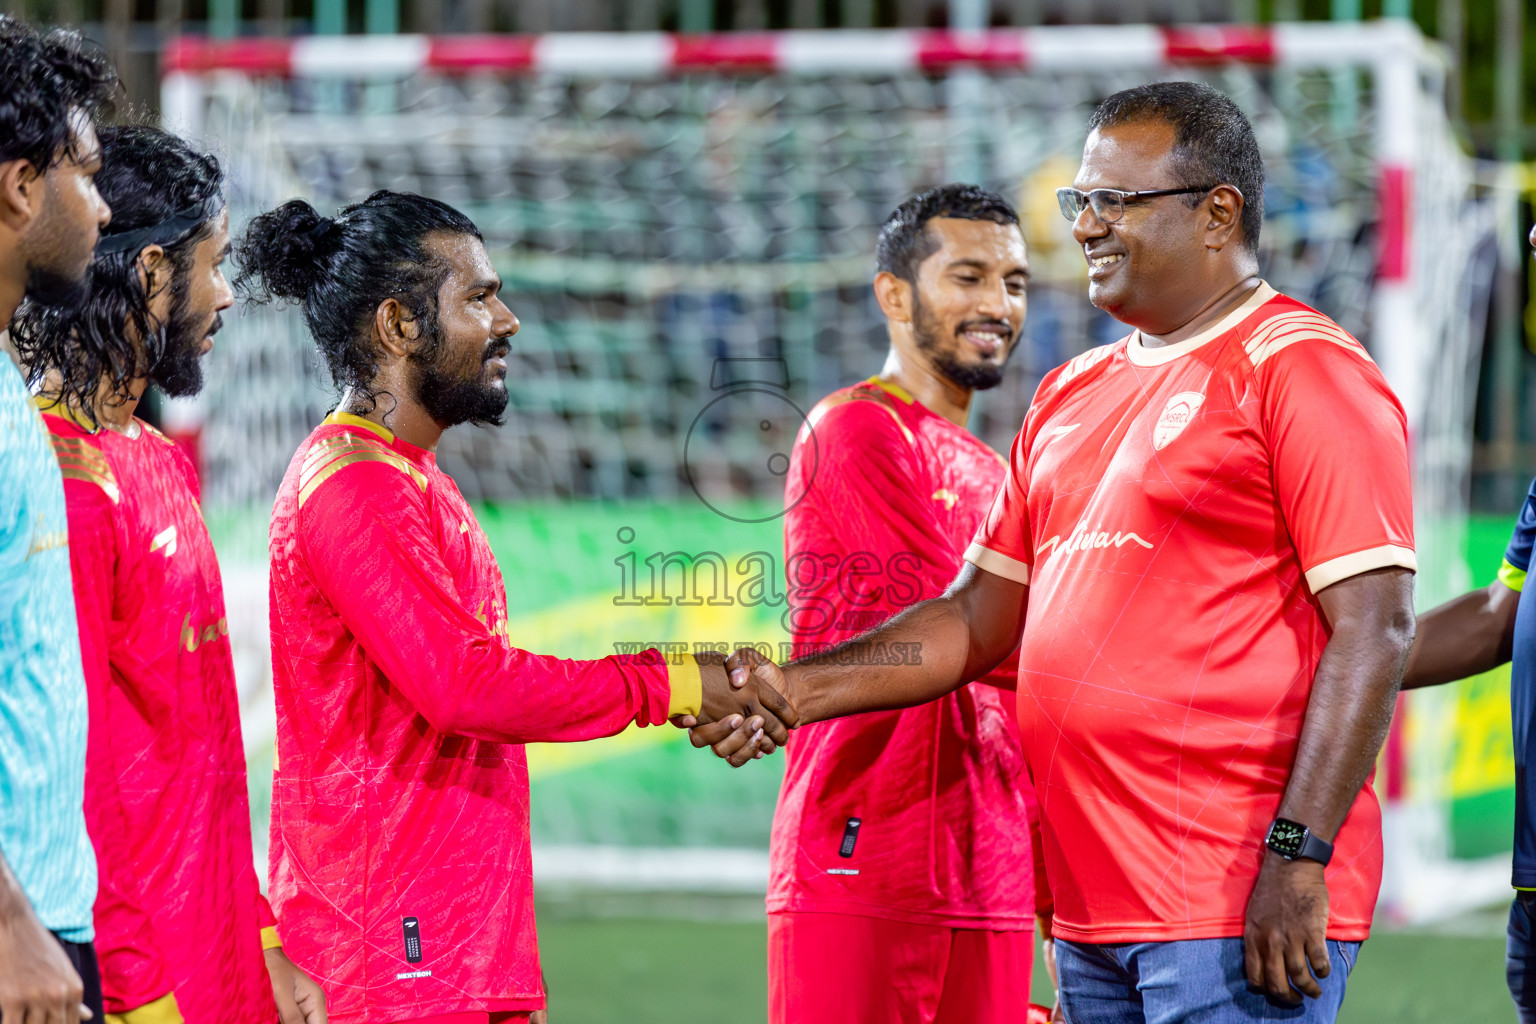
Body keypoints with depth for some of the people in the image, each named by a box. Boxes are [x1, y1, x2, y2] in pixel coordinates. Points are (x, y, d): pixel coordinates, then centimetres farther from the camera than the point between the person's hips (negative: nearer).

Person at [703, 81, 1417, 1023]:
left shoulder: (1302, 370, -6)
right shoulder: (1073, 396, 19)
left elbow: (1374, 629, -13)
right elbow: (980, 621, 22)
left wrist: (1299, 856, -20)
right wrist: (793, 690, 9)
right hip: (1096, 912, 8)